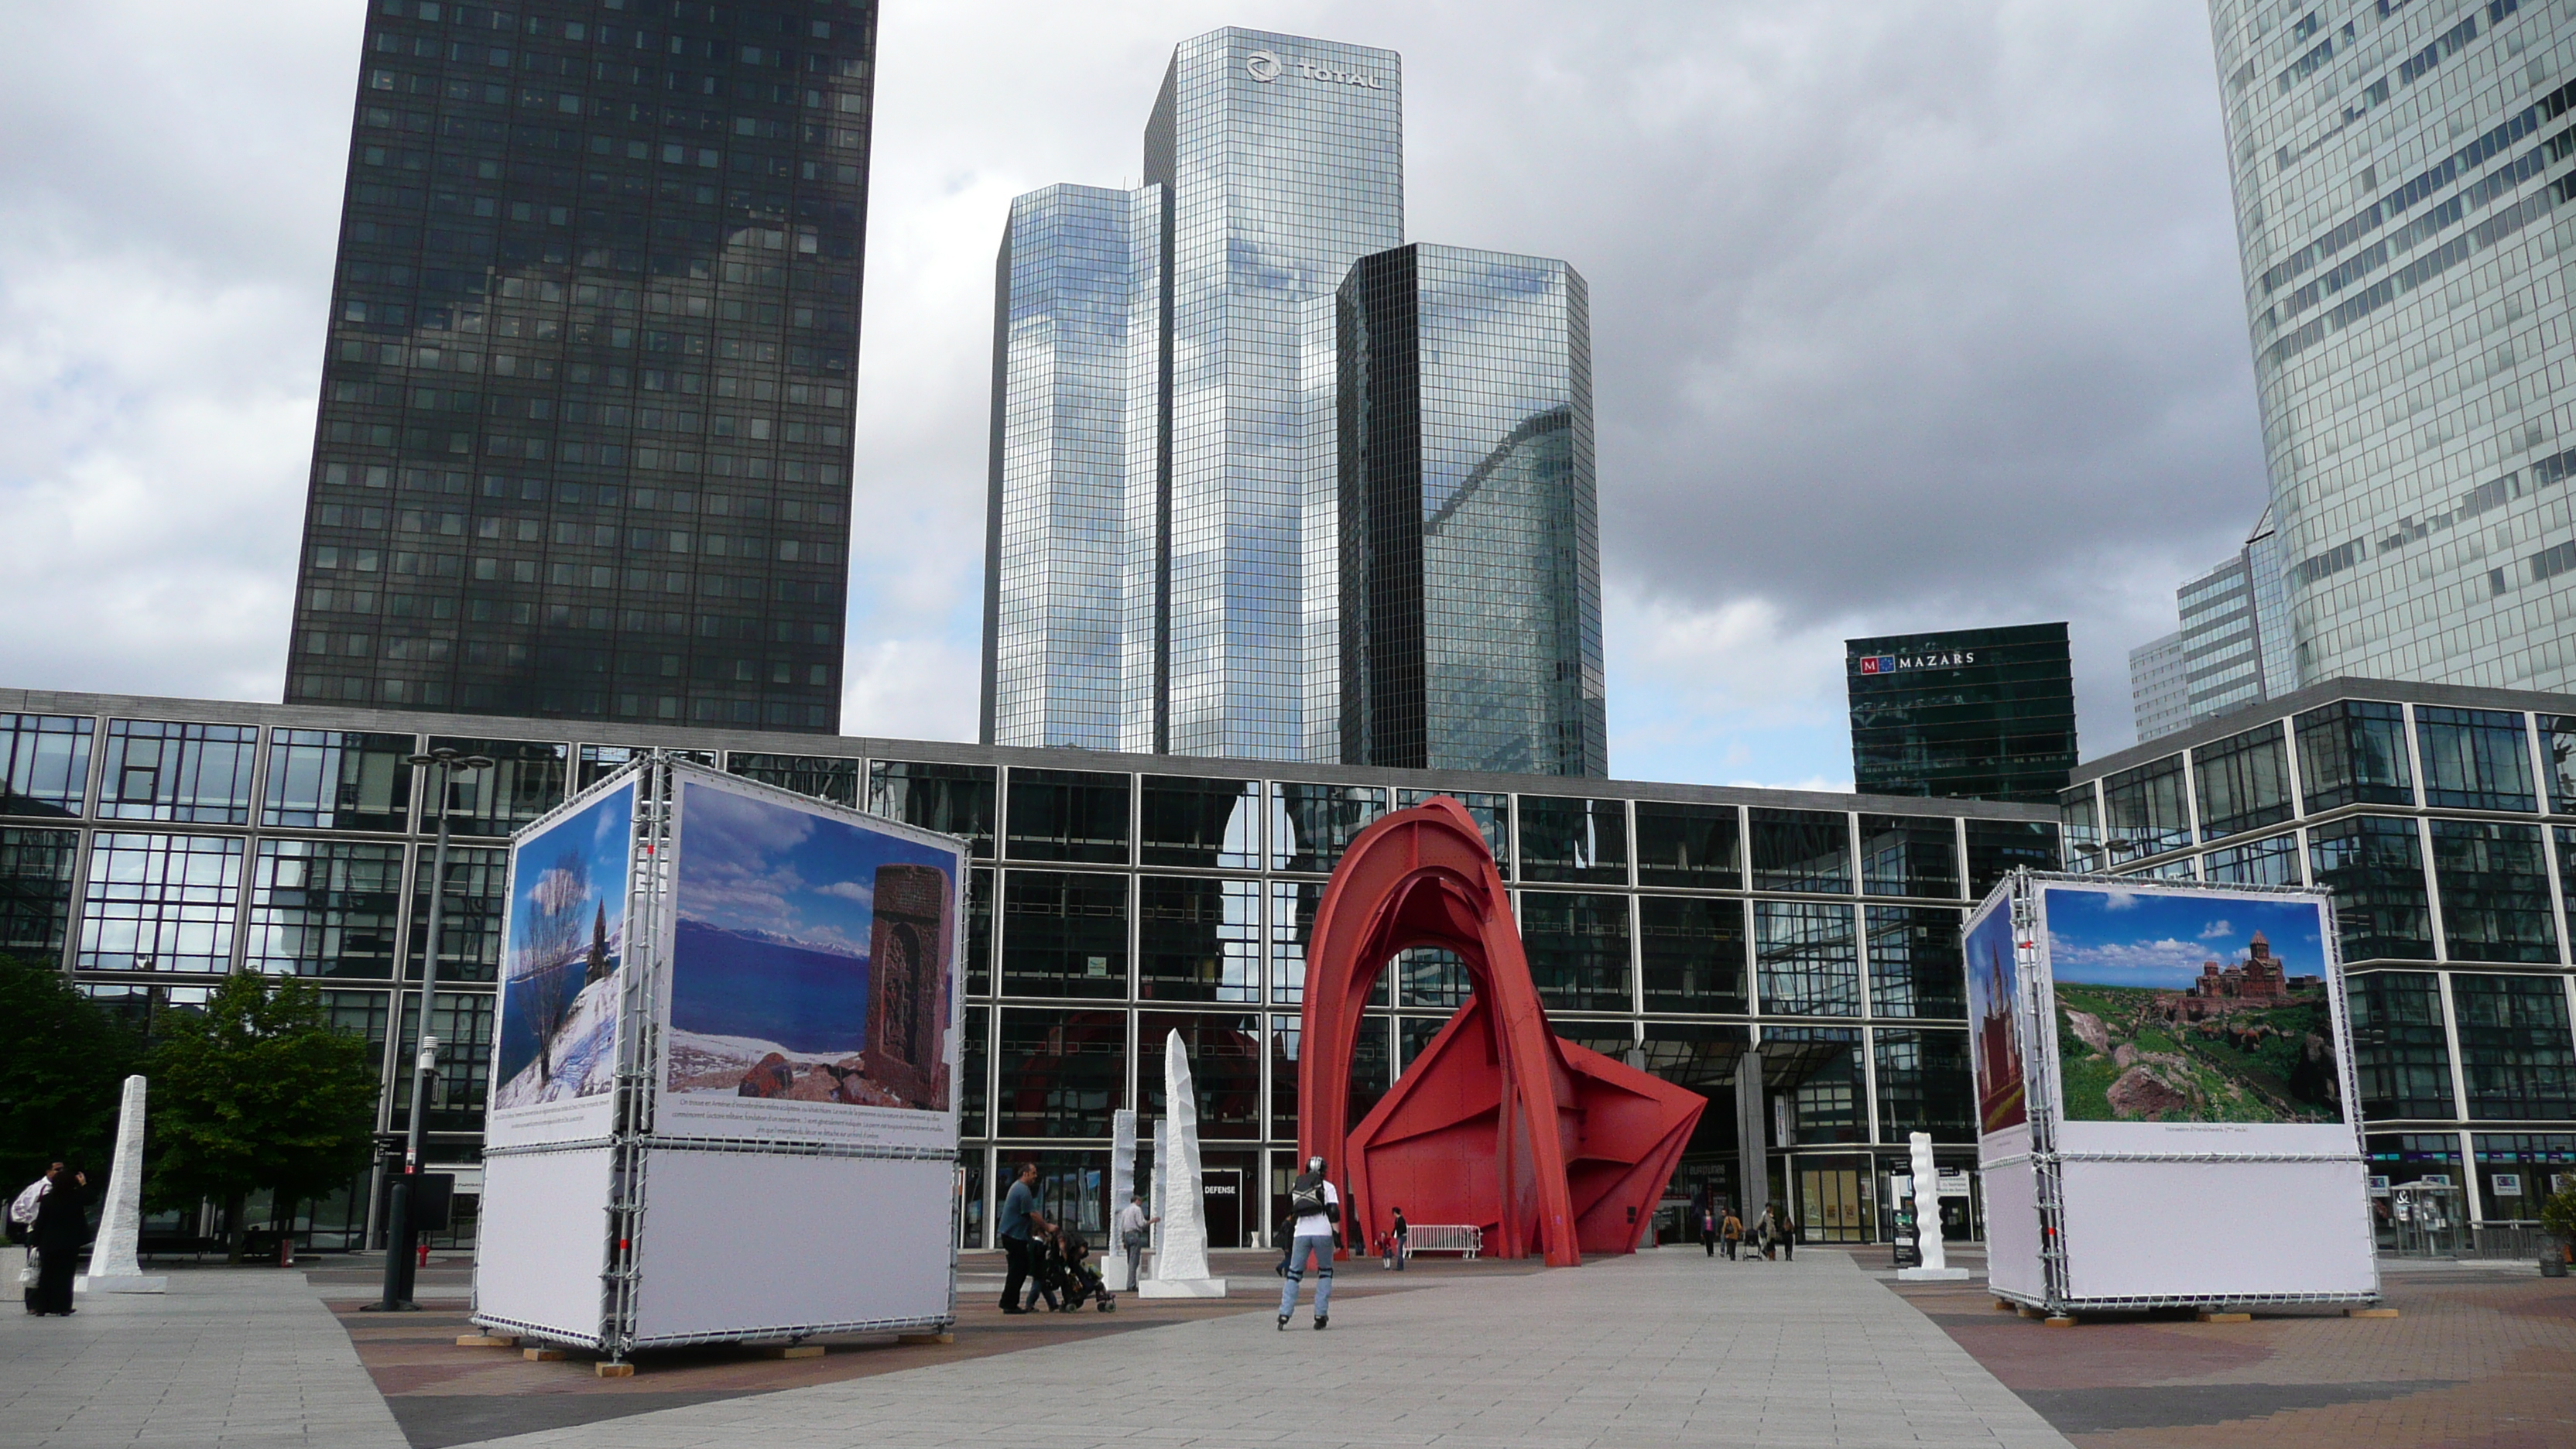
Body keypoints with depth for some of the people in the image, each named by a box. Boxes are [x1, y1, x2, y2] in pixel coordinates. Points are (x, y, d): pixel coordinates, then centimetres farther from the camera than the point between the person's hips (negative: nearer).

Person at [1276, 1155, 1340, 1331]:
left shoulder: (1295, 1187, 20)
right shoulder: (1327, 1186, 8)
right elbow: (1334, 1213, -4)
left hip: (1301, 1233, 2)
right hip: (1322, 1232, -2)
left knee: (1294, 1273, 9)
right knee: (1325, 1272, 14)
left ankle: (1285, 1313, -5)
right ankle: (1321, 1314, 6)